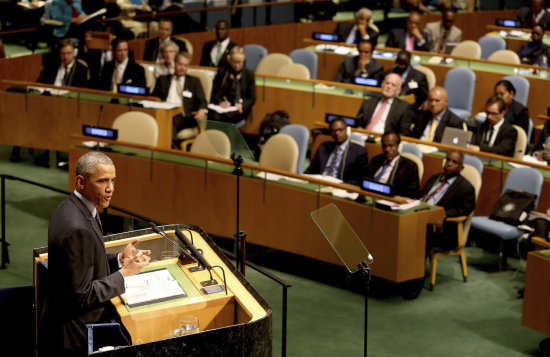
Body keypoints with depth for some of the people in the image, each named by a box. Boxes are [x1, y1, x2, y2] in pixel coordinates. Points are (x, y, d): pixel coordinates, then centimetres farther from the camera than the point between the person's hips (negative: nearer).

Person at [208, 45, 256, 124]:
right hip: (223, 106, 1)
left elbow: (252, 98, 10)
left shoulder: (249, 74, 13)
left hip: (238, 109, -1)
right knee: (214, 115, -36)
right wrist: (220, 102, -12)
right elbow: (214, 93, 11)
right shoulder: (222, 71, 15)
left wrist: (241, 105, -12)